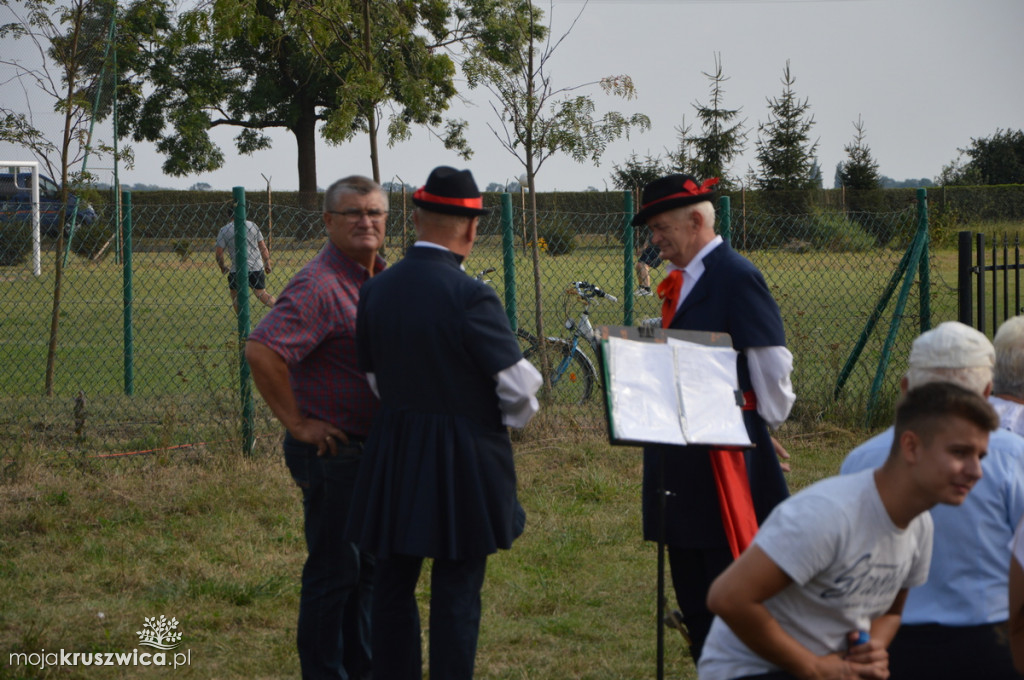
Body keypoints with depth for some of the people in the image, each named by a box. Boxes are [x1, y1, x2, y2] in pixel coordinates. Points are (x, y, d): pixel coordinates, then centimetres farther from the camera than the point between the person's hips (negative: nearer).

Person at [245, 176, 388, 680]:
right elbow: (261, 350, -32)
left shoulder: (380, 279, 10)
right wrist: (297, 424, -24)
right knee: (334, 571, -2)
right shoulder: (319, 286, -20)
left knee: (370, 566, 17)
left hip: (374, 448, 9)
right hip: (333, 449, -9)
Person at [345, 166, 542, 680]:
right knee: (456, 591, 3)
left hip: (393, 460, 5)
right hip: (464, 463, -5)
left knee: (393, 583, 16)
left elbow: (374, 378, 9)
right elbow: (519, 386, -13)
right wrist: (513, 419, 8)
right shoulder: (469, 296, -19)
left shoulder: (376, 290, -1)